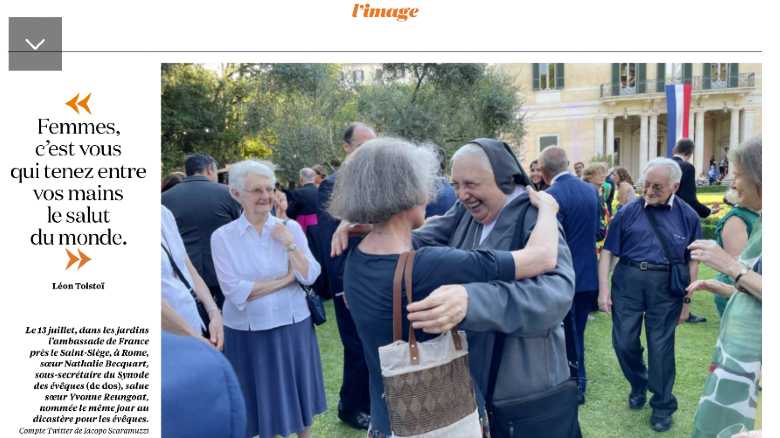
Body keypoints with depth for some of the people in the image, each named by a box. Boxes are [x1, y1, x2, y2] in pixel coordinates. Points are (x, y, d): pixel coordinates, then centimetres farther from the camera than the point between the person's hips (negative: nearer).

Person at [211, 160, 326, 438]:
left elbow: (309, 276, -8)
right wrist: (286, 279, -13)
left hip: (294, 326, 2)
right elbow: (235, 292, -16)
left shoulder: (290, 227, -3)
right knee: (264, 397, 14)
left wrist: (289, 243, -18)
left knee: (299, 391, 17)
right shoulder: (223, 236, -9)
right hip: (249, 333, -2)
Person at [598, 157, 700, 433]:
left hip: (666, 286, 0)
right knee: (624, 342, 8)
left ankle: (663, 405, 27)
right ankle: (638, 384, 37)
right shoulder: (627, 212, -1)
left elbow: (692, 261, 7)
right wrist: (604, 290, -5)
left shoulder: (687, 216, 2)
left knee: (661, 346, 8)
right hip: (627, 280, 1)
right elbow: (608, 252, 1)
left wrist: (687, 299, 5)